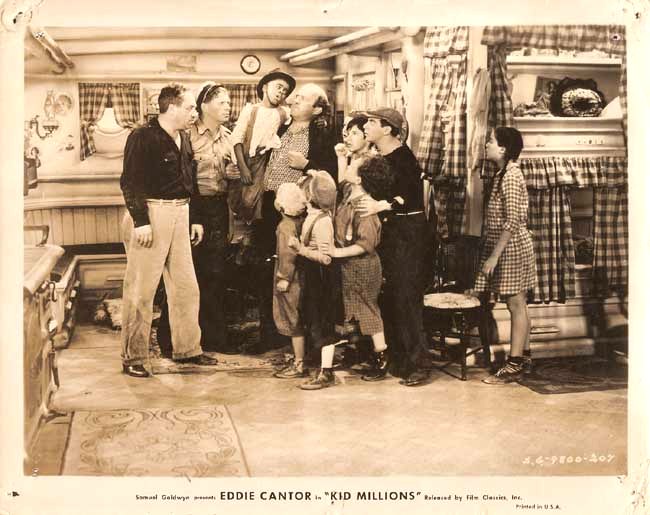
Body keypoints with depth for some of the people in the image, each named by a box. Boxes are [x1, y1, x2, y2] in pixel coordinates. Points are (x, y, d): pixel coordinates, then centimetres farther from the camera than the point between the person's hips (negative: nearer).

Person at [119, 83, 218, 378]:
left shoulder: (183, 139, 15)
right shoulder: (142, 138, -10)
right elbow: (130, 181, -15)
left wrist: (194, 219, 18)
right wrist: (140, 221, -21)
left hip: (179, 214, 8)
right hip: (150, 213, -8)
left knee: (186, 285, 12)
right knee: (141, 289, -2)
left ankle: (187, 349, 24)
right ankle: (133, 358, 7)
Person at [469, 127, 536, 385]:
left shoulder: (510, 175, -17)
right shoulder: (505, 173, 13)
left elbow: (512, 221, -22)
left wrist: (493, 256, -22)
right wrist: (493, 253, 19)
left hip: (511, 247, -10)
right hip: (510, 247, 10)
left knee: (516, 305, -5)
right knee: (518, 305, 15)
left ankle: (514, 366, -1)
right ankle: (523, 354, 24)